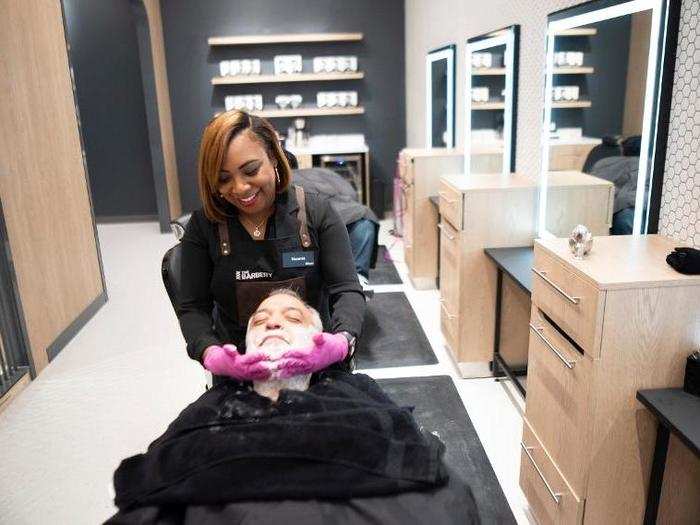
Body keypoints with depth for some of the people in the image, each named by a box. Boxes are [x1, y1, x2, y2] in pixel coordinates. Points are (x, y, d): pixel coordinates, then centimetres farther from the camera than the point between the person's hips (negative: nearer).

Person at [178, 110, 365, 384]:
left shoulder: (316, 211, -6)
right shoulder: (203, 226, -3)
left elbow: (347, 290, -9)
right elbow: (192, 308, -2)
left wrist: (341, 342, -29)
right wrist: (211, 356, -22)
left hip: (315, 365, -1)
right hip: (238, 374, 2)